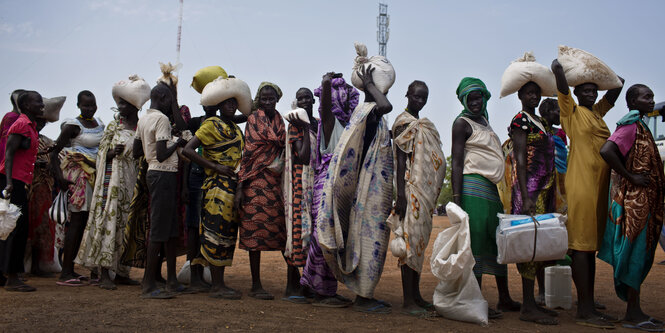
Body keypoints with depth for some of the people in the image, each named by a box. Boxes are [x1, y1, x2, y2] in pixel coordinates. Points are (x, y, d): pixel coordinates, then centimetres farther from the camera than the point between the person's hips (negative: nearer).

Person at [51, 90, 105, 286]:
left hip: (92, 175, 8)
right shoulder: (73, 125, -7)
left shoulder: (99, 123, 14)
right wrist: (60, 176, -15)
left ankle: (70, 269, 15)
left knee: (82, 222, 9)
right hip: (77, 174, -8)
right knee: (76, 221, -11)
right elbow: (54, 152, -8)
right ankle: (65, 273, -9)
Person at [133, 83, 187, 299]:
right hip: (164, 174, -10)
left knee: (171, 228, 13)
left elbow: (136, 152, 18)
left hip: (154, 173, 10)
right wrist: (177, 144, -5)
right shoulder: (161, 119, -13)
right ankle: (148, 286, -4)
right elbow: (161, 155, -21)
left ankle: (171, 281, 17)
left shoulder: (143, 119, 15)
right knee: (159, 230, -7)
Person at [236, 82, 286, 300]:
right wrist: (241, 187, -12)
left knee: (283, 229, 3)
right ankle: (256, 285, 1)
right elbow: (247, 152, -5)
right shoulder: (253, 119, 1)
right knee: (256, 231, -4)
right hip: (257, 182, -5)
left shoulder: (279, 121, 16)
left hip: (276, 181, 5)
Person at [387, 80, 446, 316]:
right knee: (411, 240, -10)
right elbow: (401, 159, -13)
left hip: (426, 191, 9)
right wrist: (401, 195, -19)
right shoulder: (404, 123, -5)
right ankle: (408, 301, -8)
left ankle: (416, 296, 15)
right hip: (412, 189, -9)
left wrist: (432, 195, 19)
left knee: (419, 241, 10)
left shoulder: (423, 125, 21)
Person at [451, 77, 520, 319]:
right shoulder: (462, 123, -3)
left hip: (491, 189, 9)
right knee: (476, 242, -10)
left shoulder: (484, 121, 22)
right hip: (473, 187, -9)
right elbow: (456, 163, -11)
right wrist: (456, 199, -20)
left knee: (500, 241, 11)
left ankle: (504, 299, 21)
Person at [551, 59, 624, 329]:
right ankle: (584, 311, -8)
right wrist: (558, 67, 8)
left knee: (591, 246, 9)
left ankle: (589, 307, 14)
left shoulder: (597, 112, 20)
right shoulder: (571, 111, 0)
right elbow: (561, 83, -9)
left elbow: (614, 92, 34)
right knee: (581, 245, -9)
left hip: (600, 185, 8)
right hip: (581, 185, -8)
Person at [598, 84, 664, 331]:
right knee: (636, 254, -8)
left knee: (640, 256, 11)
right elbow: (606, 151, -27)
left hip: (644, 200, 10)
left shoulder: (639, 126, 19)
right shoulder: (631, 125, -11)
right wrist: (630, 177, -21)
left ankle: (634, 311, 17)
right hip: (634, 200, -10)